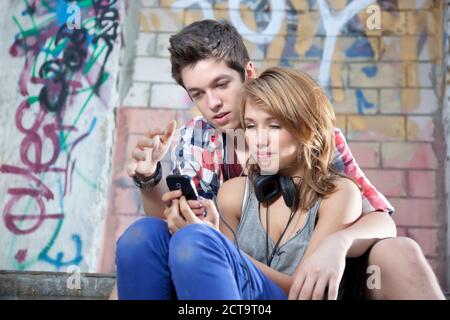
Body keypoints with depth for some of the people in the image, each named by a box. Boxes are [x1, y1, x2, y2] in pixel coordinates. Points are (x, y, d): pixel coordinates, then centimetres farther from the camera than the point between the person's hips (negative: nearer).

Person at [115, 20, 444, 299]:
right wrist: (150, 179, -22)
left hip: (314, 275, -2)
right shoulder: (196, 139, -1)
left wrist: (337, 243, -36)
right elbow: (170, 224, -1)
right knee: (142, 235, -20)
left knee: (399, 253, -29)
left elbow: (381, 221, -12)